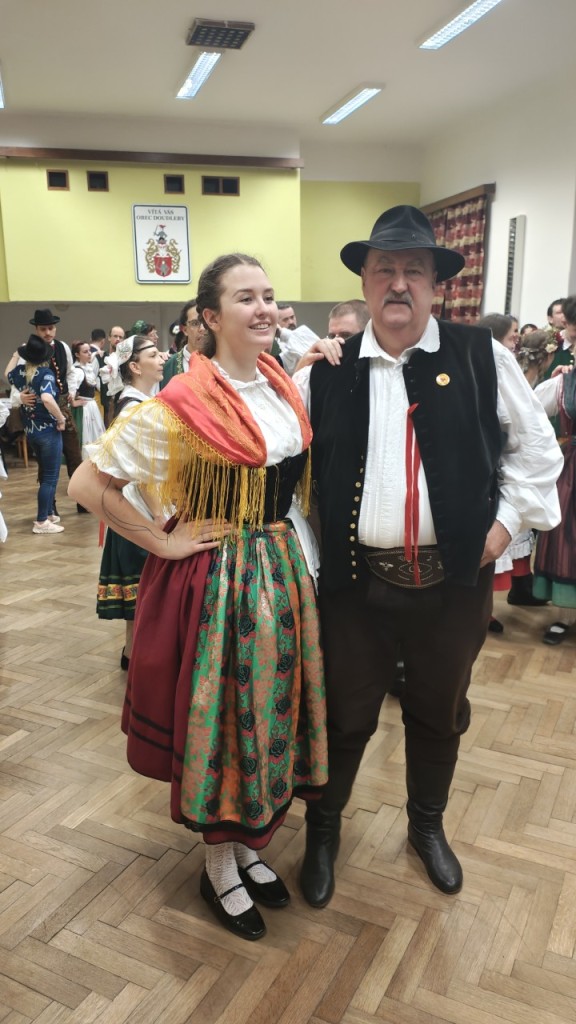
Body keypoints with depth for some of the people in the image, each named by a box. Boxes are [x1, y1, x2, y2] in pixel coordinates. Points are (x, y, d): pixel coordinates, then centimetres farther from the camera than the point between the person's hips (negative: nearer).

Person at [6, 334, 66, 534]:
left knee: (45, 474, 20)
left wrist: (16, 354, 33)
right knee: (50, 477, 0)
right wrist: (61, 418, -21)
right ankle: (41, 522, 3)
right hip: (48, 430, -8)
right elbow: (47, 399, -34)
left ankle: (48, 514, 29)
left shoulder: (20, 371, 4)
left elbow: (8, 374, 29)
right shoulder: (46, 372, -17)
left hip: (31, 429, 8)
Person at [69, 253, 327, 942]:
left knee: (272, 716, 16)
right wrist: (164, 542, -13)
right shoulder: (183, 404, -17)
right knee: (217, 721, 8)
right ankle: (219, 868, 32)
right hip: (215, 581, -6)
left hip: (282, 574, 7)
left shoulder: (284, 387, 3)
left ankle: (247, 846, 39)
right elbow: (87, 483, -14)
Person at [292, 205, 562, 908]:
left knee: (439, 713, 20)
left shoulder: (480, 356, -1)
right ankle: (323, 830, 41)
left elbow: (536, 445, 7)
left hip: (453, 580, 1)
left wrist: (507, 516, -1)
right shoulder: (326, 369, 0)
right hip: (354, 581, 0)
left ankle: (427, 825, 47)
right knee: (344, 715, 14)